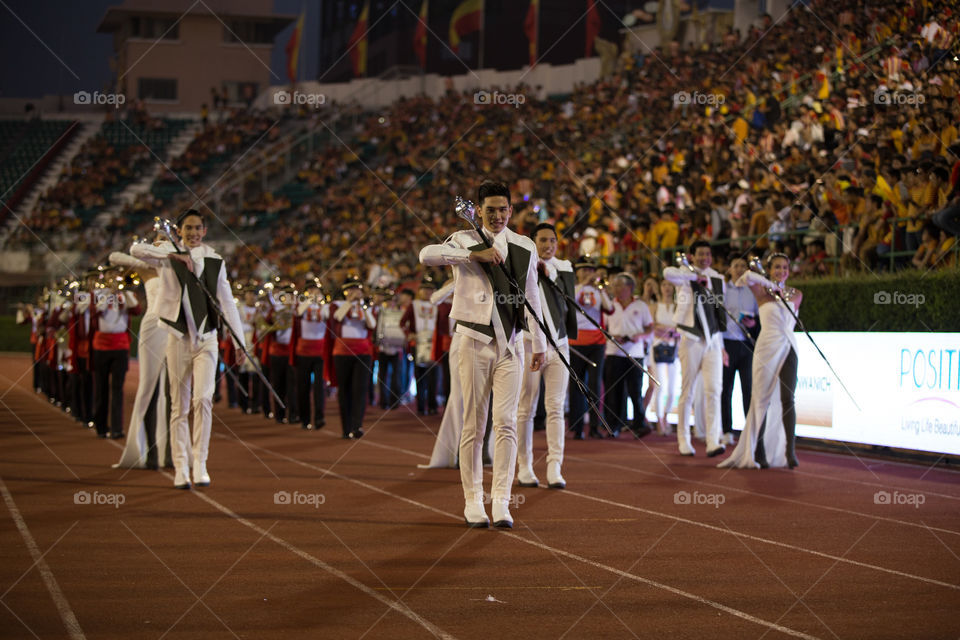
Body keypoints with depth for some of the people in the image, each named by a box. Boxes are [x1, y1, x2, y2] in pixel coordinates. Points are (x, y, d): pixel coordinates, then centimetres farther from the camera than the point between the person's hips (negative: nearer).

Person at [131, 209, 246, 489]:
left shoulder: (215, 261, 7)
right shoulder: (168, 255, 1)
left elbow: (227, 302, 8)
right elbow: (136, 250, -18)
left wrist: (240, 342, 4)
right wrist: (173, 255, -29)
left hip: (206, 339, 1)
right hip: (178, 338, -1)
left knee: (203, 398, -14)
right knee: (179, 406, 3)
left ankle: (200, 463, -8)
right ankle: (180, 468, 9)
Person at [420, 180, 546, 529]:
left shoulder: (525, 247, 11)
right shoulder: (465, 241, 0)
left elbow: (531, 297, 17)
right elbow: (426, 255, -20)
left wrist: (539, 344, 16)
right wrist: (474, 254, -26)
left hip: (511, 343, 3)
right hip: (475, 342, -3)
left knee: (506, 422, -4)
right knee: (474, 425, 0)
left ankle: (501, 502, -3)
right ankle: (473, 501, 8)